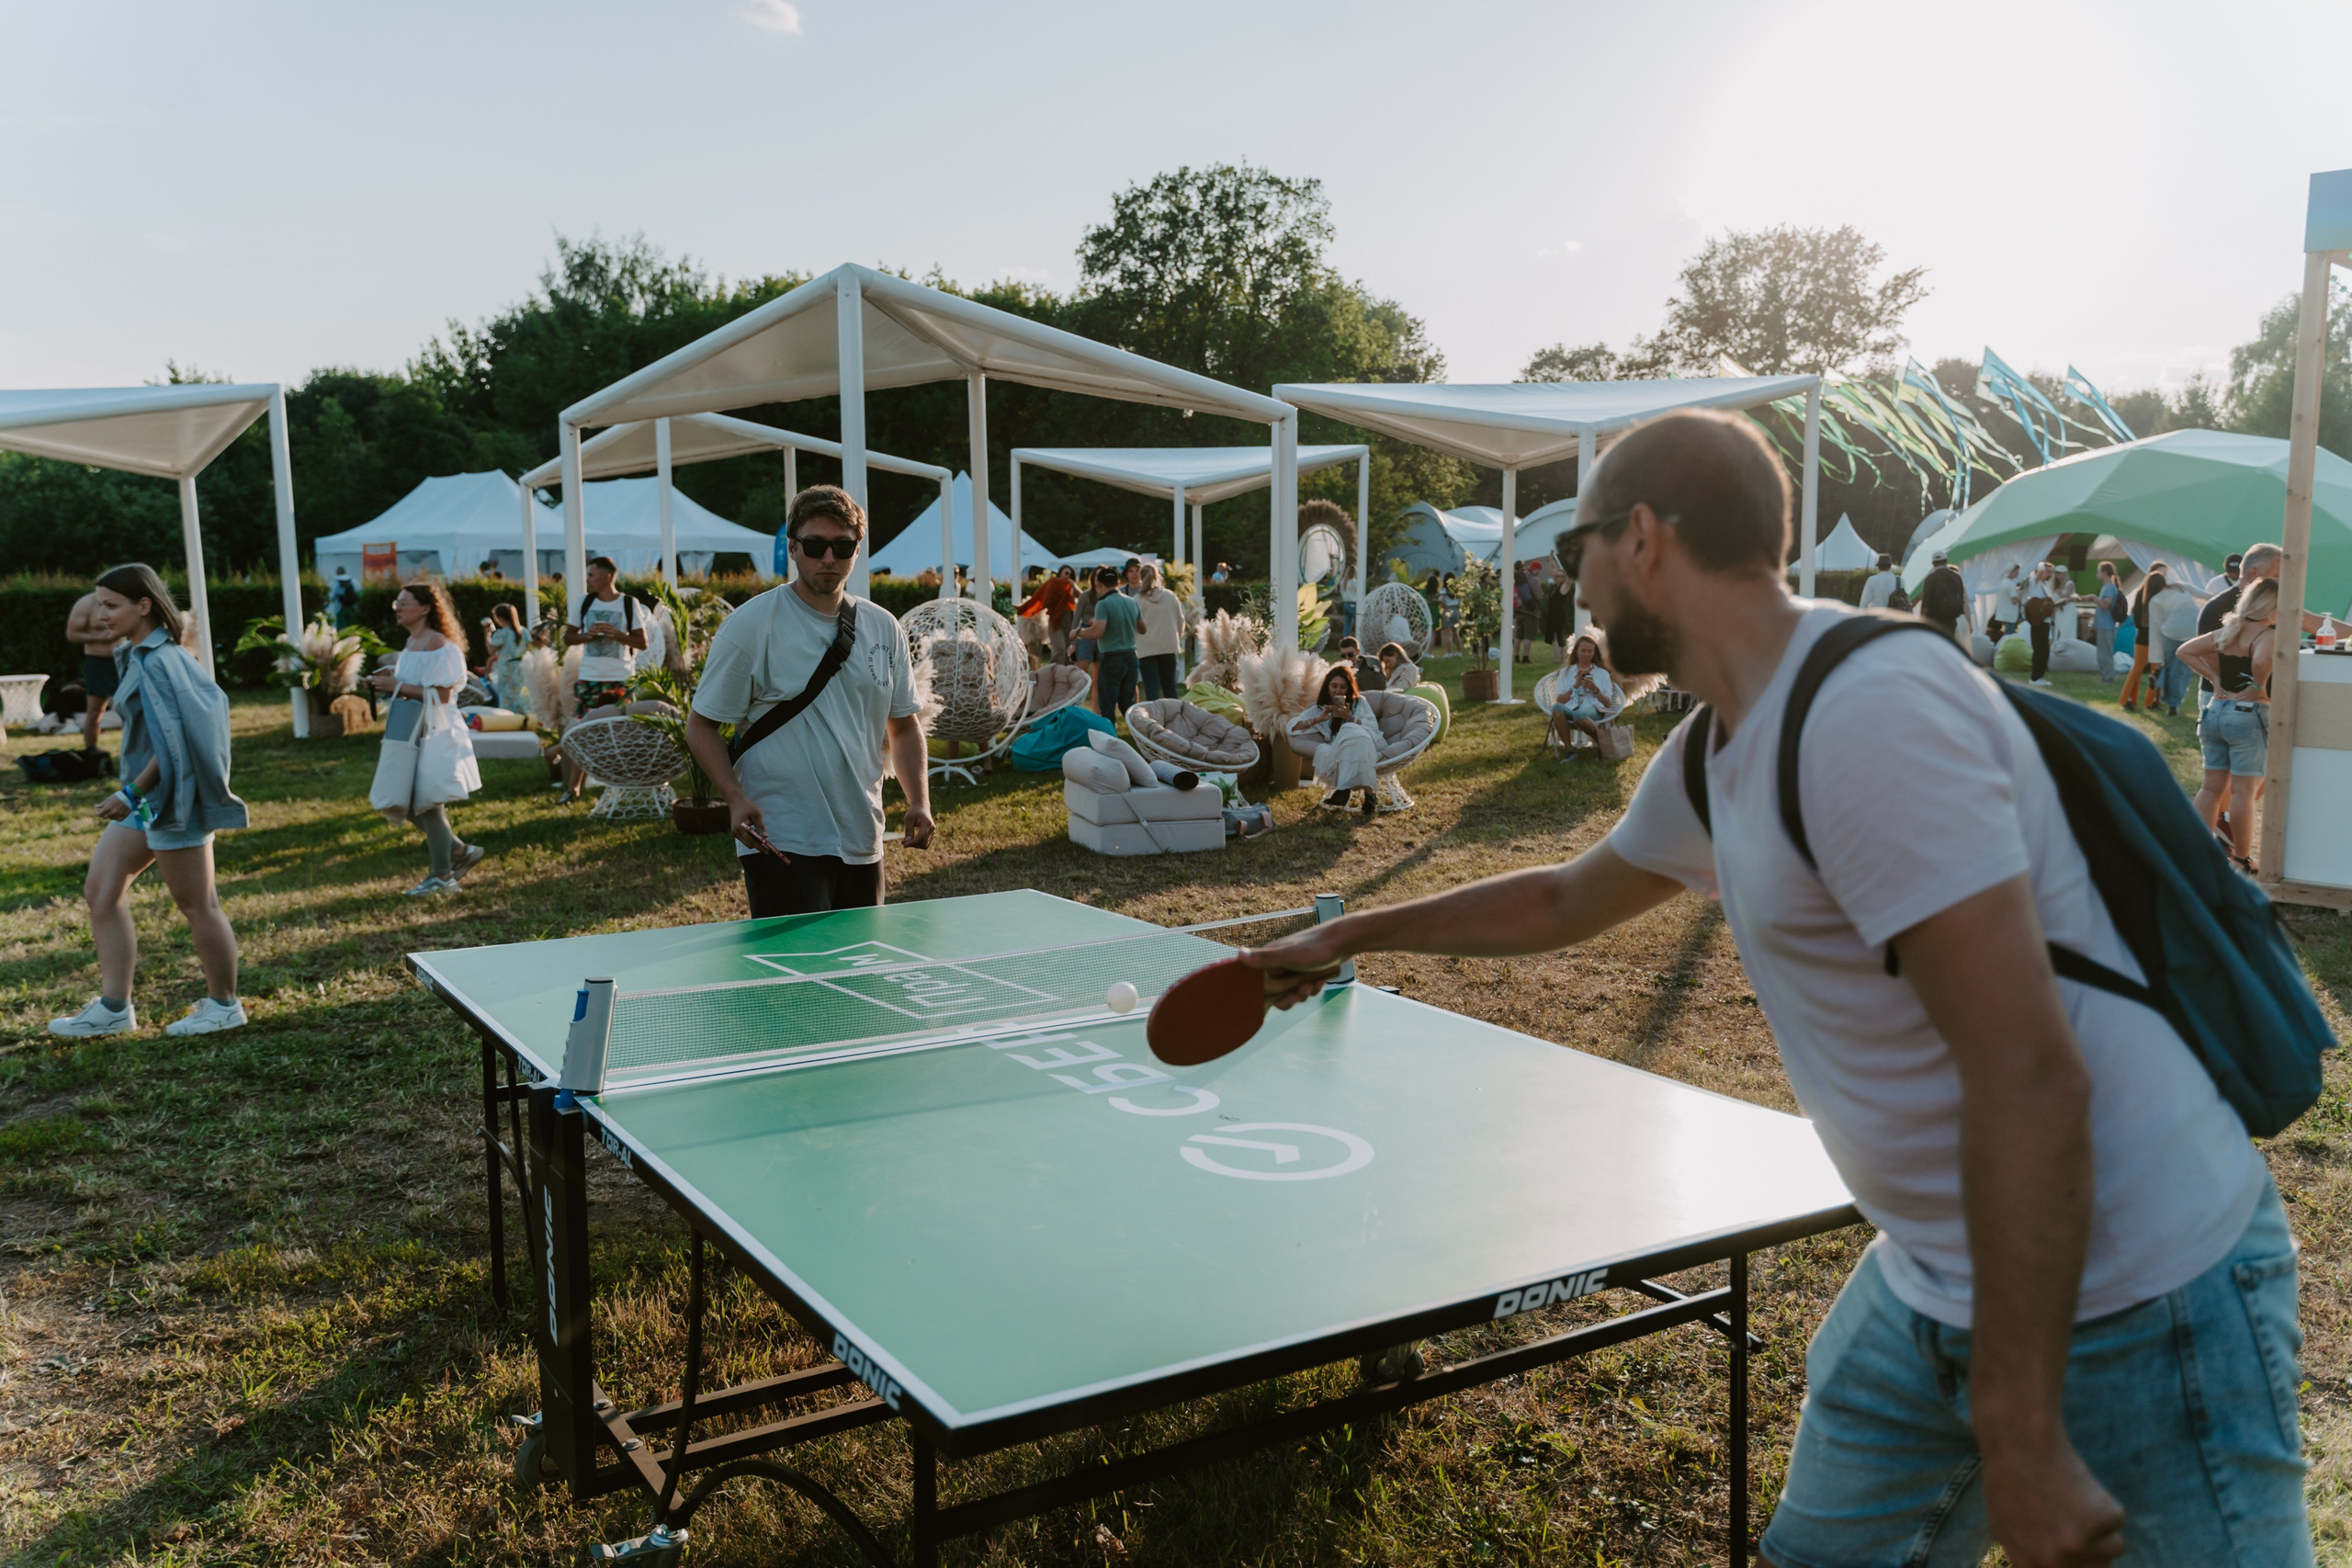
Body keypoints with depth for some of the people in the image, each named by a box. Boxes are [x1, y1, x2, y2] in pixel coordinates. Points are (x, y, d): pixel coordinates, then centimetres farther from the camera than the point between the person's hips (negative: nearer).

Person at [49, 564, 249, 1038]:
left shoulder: (157, 662, -18)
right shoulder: (137, 655, 12)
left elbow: (174, 740, -24)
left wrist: (132, 793, -24)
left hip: (170, 799, -10)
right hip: (145, 799, 10)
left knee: (197, 906, 1)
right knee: (100, 890, 8)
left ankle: (224, 1006, 15)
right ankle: (113, 1007, 11)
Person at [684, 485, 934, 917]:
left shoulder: (884, 628, 9)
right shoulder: (751, 626, -6)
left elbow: (903, 725, 19)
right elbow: (701, 726, -3)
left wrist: (919, 801, 3)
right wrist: (736, 797, -19)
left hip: (861, 844, 6)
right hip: (781, 844, -5)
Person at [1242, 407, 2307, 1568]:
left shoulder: (1869, 714, -25)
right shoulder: (1715, 759, 5)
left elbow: (2029, 1082, -28)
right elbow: (1566, 900, 24)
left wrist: (2020, 1439, -24)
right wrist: (1352, 937, 31)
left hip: (2139, 1316, -9)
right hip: (1933, 1287, 9)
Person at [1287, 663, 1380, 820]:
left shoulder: (1359, 702, 14)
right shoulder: (1320, 708, 19)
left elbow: (1374, 728, 1)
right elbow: (1292, 726, 7)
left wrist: (1349, 717, -12)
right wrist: (1318, 719, -6)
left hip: (1364, 749, -2)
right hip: (1336, 756, 2)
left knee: (1350, 731, -34)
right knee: (1323, 751, -33)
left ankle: (1344, 789, -35)